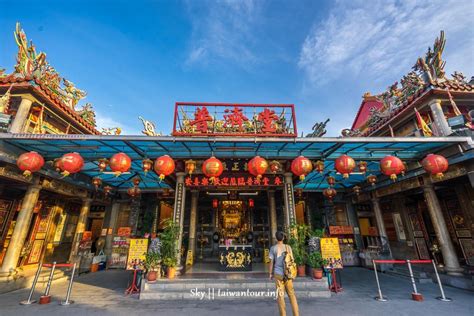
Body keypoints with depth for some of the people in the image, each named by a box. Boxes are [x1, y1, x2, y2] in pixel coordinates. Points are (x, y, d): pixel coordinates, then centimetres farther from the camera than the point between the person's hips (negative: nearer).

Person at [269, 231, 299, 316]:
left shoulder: (273, 248, -6)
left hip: (278, 274, -3)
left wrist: (270, 273, 7)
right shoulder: (288, 247, 2)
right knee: (291, 294, 14)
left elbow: (271, 262, -5)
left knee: (280, 295, 7)